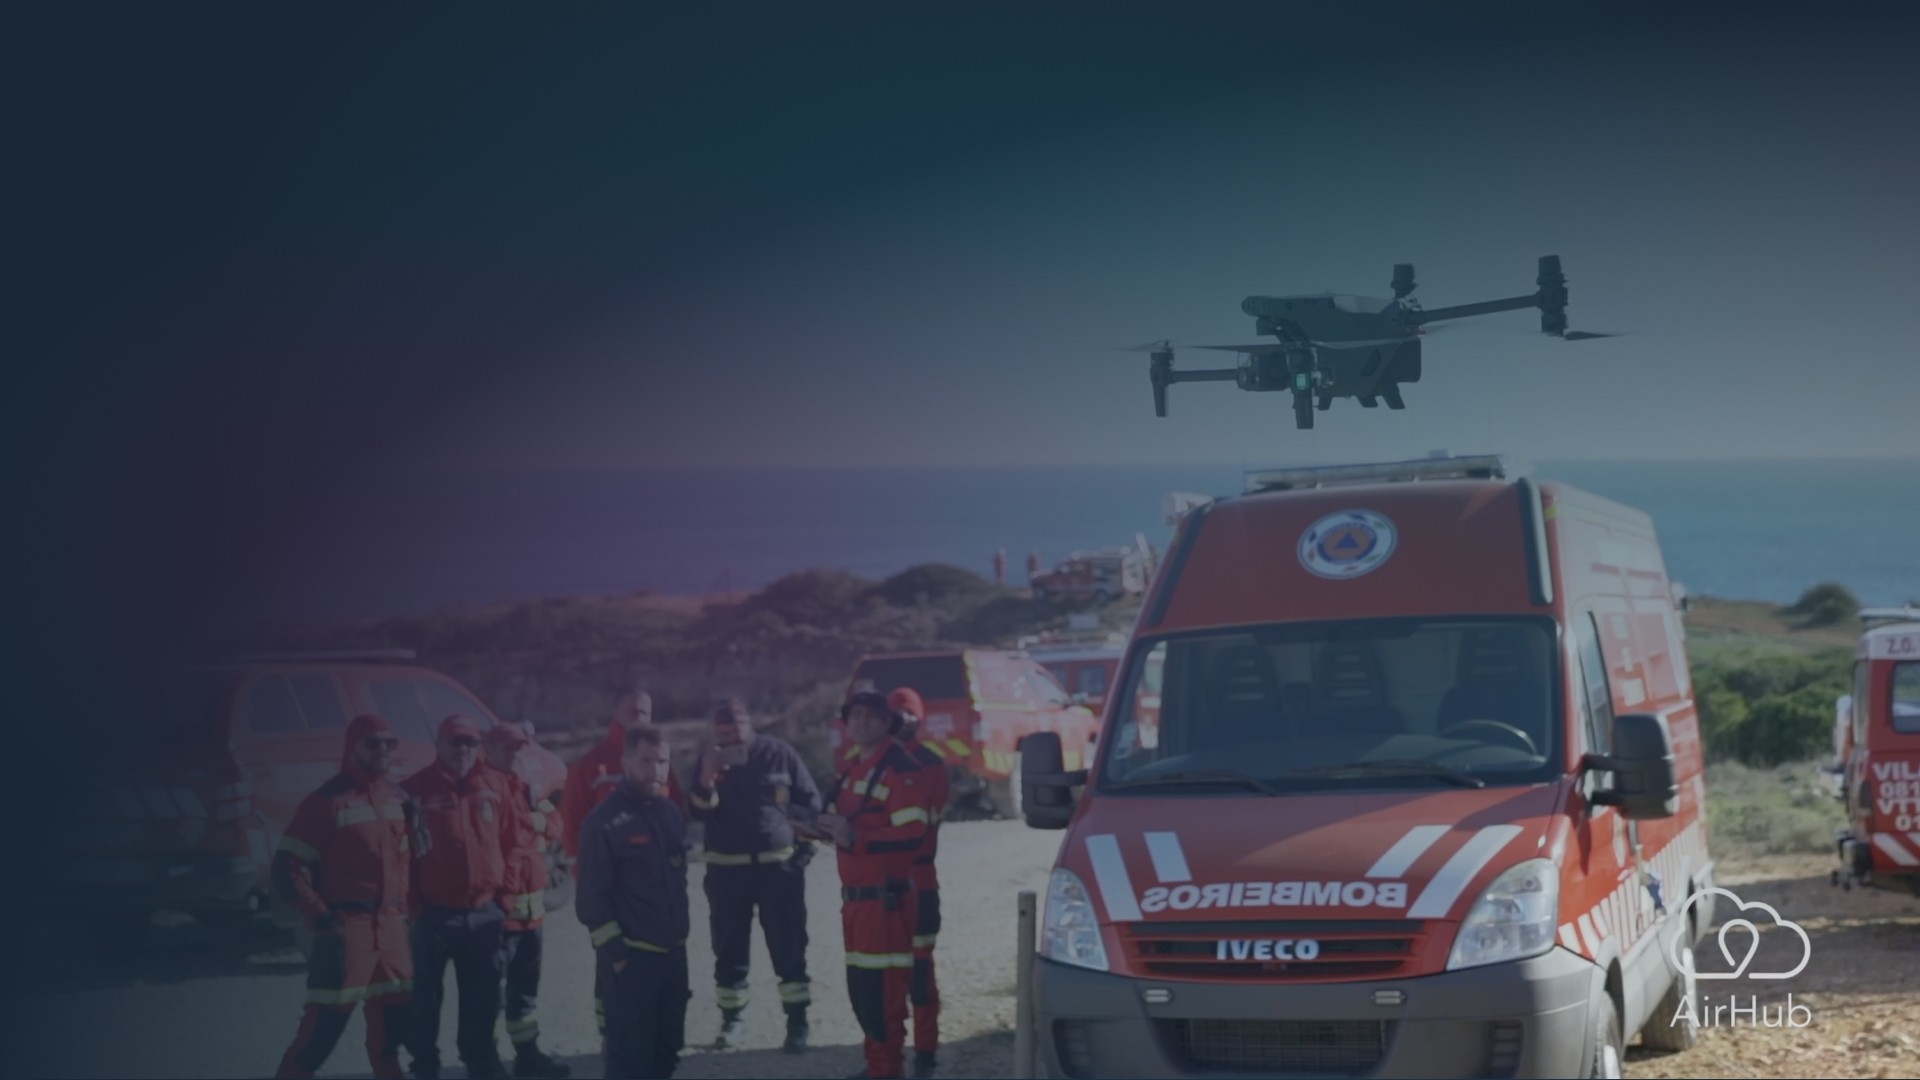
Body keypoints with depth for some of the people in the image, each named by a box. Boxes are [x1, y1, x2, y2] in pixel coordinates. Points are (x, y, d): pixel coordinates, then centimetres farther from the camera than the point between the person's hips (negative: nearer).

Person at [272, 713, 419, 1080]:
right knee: (324, 1024, -10)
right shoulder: (327, 801, -9)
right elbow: (287, 868, -10)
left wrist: (404, 910, 12)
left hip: (392, 927, 7)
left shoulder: (399, 799, 11)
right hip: (347, 927, -6)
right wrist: (320, 920, -14)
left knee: (392, 1019, 14)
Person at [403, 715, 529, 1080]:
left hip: (484, 911, 3)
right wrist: (413, 904, -7)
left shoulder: (495, 785, 4)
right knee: (426, 995, 6)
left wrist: (505, 893, 2)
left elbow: (512, 842, 8)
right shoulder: (417, 789, -6)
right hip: (434, 911, -3)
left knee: (483, 996, 12)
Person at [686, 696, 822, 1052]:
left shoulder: (779, 754, -3)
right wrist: (707, 778, -22)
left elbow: (811, 803, 4)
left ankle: (797, 1023, 5)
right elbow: (698, 812, -6)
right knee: (729, 949, 7)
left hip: (778, 865, -2)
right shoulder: (709, 760, 3)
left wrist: (804, 847, 0)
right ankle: (730, 1020, 18)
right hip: (726, 869, 2)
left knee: (789, 949, 0)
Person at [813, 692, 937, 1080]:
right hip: (855, 896, 10)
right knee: (860, 988, 15)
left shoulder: (901, 769, -13)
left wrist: (855, 839, -25)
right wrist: (828, 826, 6)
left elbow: (912, 834, -22)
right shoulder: (850, 768, 17)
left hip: (885, 898, -10)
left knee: (881, 990, -11)